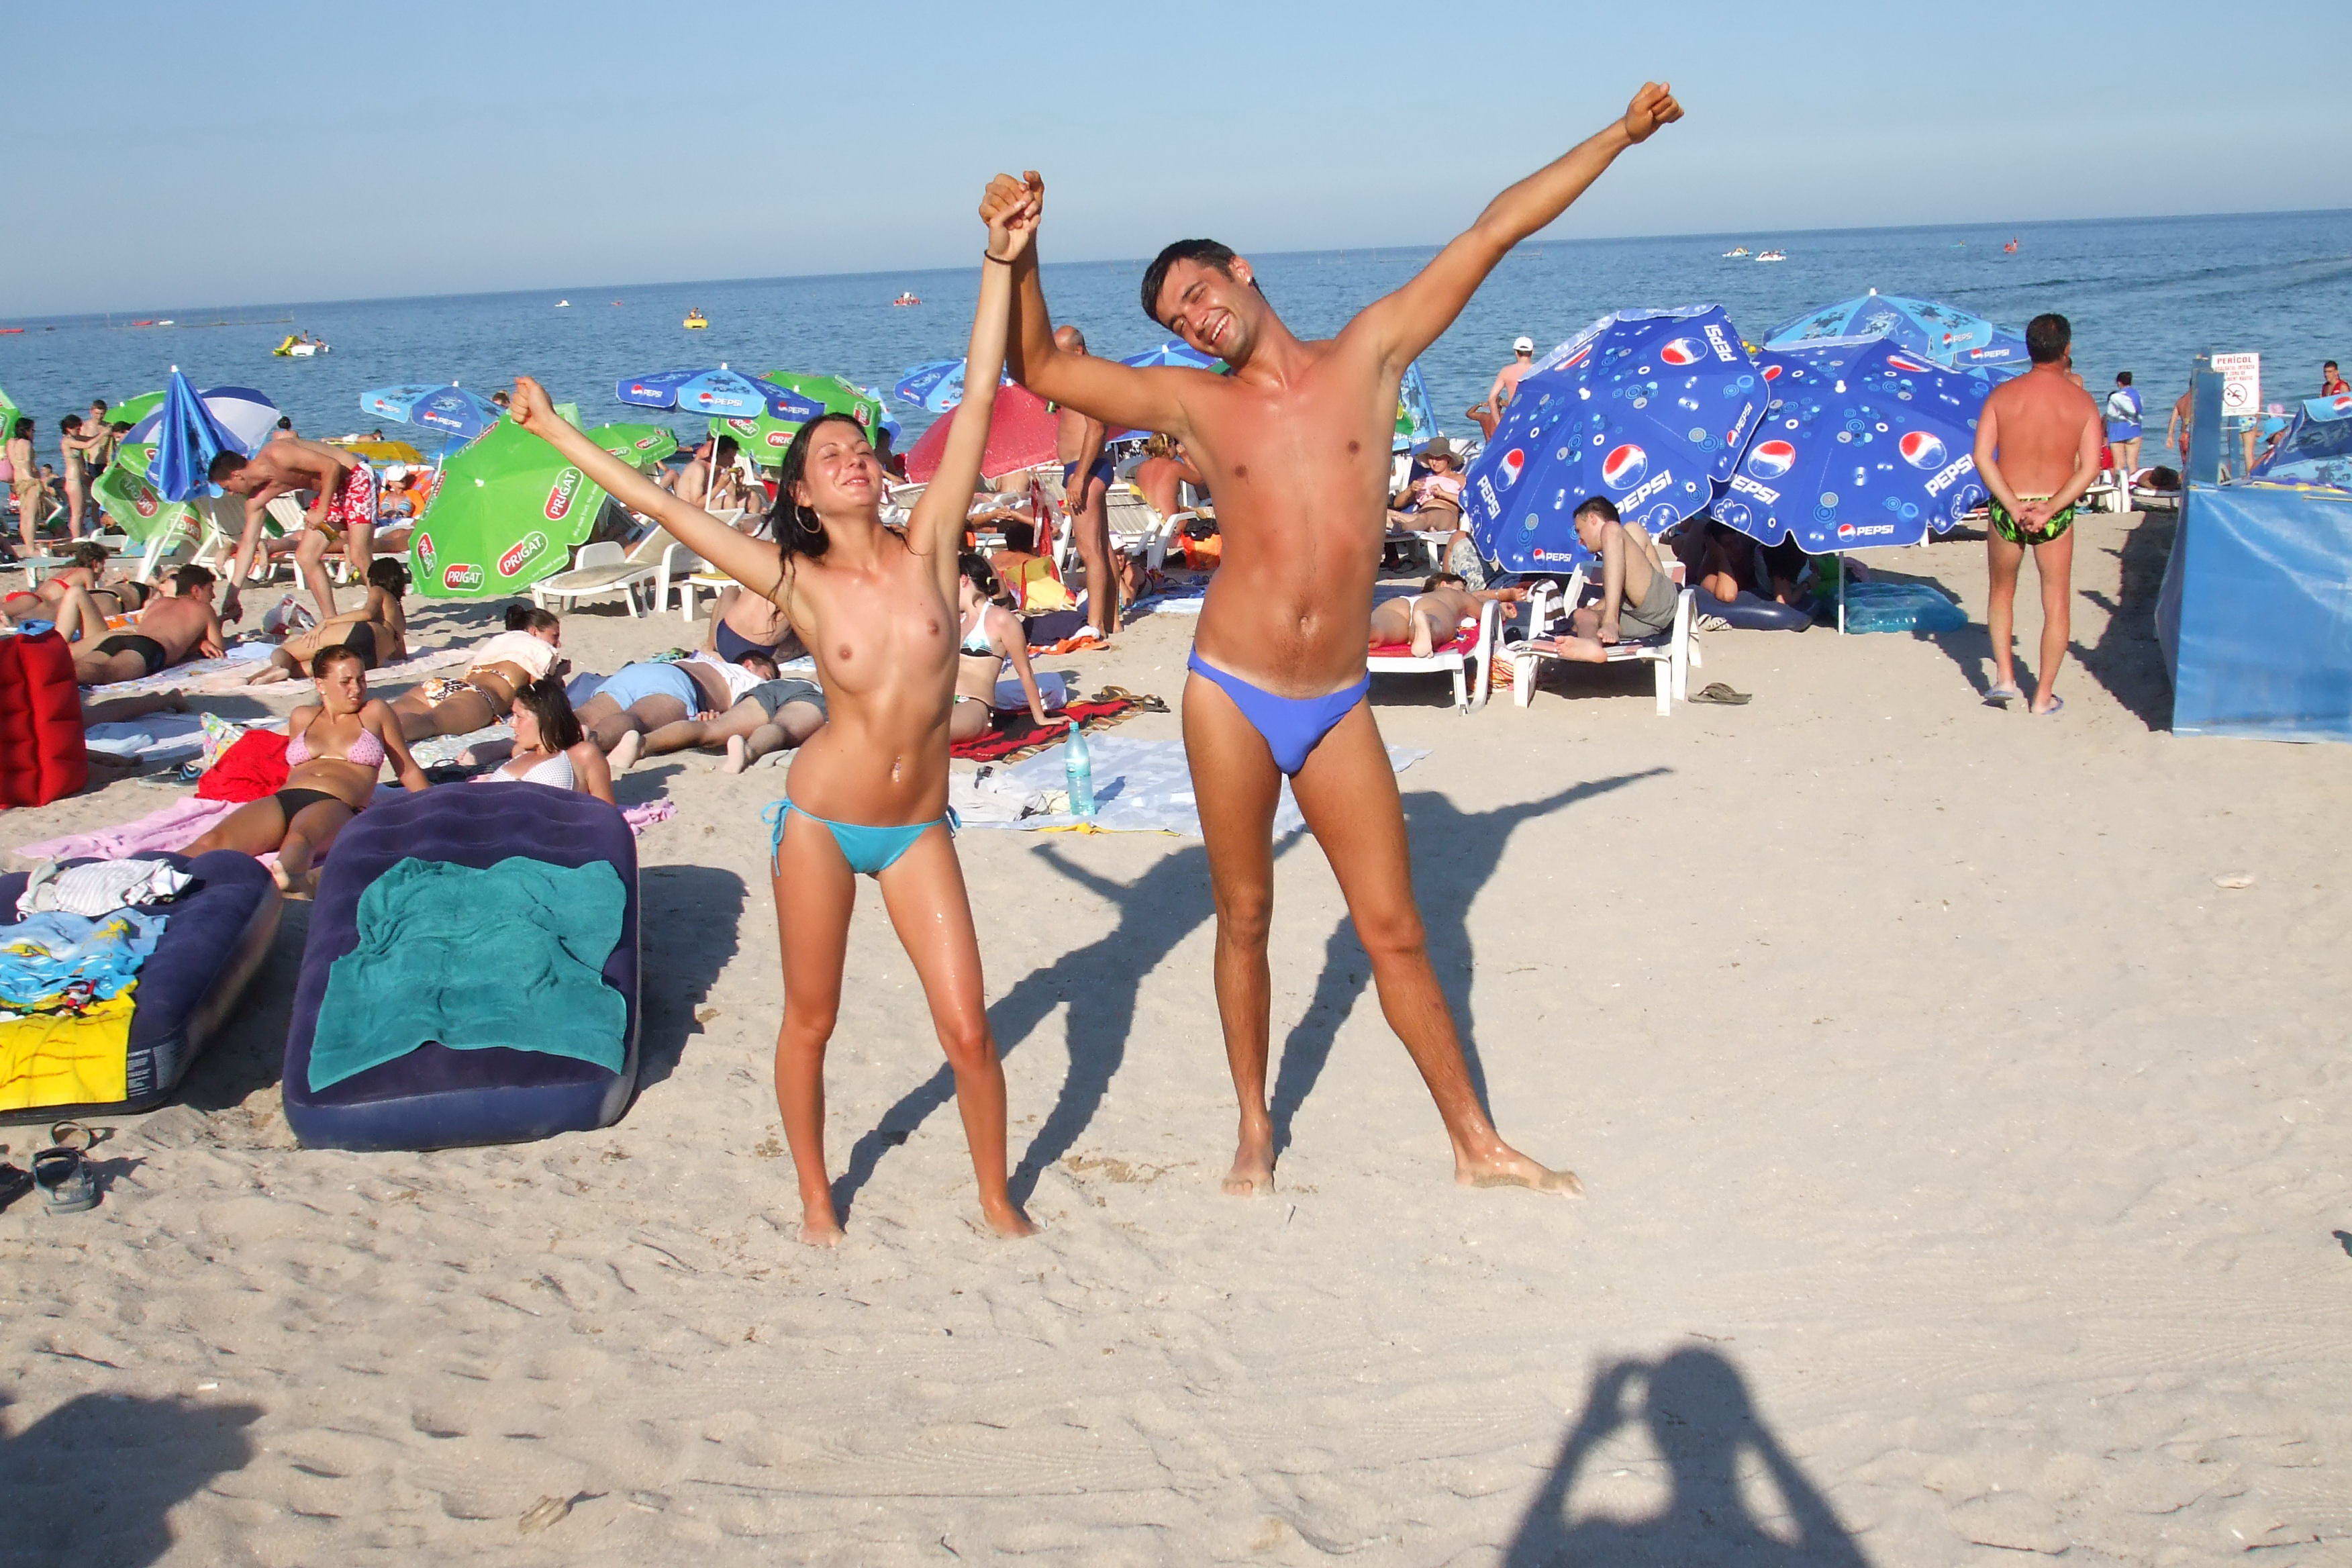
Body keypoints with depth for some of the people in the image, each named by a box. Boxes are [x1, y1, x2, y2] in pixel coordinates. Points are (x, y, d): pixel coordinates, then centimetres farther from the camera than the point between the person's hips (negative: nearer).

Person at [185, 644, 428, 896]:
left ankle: (286, 877, -77)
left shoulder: (374, 712, 21)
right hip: (282, 799, 5)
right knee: (214, 840, -29)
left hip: (337, 806, -5)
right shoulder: (303, 718, 29)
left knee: (299, 837, -44)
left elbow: (408, 770, 25)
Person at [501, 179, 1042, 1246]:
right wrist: (557, 433, 2)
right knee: (809, 1023, 11)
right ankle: (815, 1199, 32)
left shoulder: (927, 551, -3)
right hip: (822, 820, 0)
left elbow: (977, 405, -7)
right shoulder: (800, 584, -5)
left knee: (967, 1028, -2)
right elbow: (658, 503, -2)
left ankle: (998, 1198, 19)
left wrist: (999, 263, -8)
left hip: (919, 829, 1)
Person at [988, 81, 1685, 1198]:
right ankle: (1255, 1132, 29)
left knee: (1395, 931, 7)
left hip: (1338, 707, 0)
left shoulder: (1370, 352, 5)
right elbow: (1040, 369, 2)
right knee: (1243, 917, 12)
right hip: (1232, 696, 0)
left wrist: (1620, 134, 10)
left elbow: (1493, 233, 6)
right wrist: (1019, 253, -12)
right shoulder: (1194, 403, 4)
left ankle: (1476, 1144, 19)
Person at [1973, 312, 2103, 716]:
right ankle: (2044, 695, 11)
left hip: (2007, 510, 1)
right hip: (2056, 513, -1)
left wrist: (2014, 506, -13)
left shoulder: (2003, 395, -3)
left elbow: (1982, 456, -11)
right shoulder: (2082, 402, -4)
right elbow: (2089, 469, -12)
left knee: (2002, 592, 22)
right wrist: (2050, 509, -13)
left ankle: (2004, 677, 14)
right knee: (2056, 603, 10)